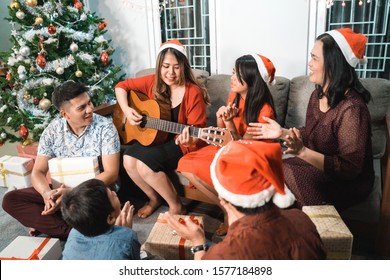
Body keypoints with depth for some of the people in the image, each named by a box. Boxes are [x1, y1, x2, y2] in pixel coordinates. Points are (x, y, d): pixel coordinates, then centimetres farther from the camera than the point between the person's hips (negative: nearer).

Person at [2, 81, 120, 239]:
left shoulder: (105, 127, -13)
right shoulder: (52, 130, -3)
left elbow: (111, 173, -17)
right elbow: (38, 172, -2)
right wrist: (47, 193, -26)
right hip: (62, 190, 4)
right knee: (10, 199, -12)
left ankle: (48, 225, -13)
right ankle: (70, 231, -22)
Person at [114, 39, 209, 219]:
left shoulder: (194, 93, -18)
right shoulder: (153, 82, -4)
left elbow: (197, 130, -18)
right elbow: (122, 86, 6)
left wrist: (189, 140, -41)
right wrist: (126, 110, -10)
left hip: (181, 144, -6)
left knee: (145, 165, -25)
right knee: (129, 160, -17)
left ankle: (176, 205, -2)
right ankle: (154, 198, 11)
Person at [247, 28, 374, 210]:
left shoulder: (351, 109, -27)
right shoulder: (318, 95, -1)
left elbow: (350, 169, -26)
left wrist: (301, 152, -36)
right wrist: (283, 132, -3)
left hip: (346, 182, -7)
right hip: (316, 165, 7)